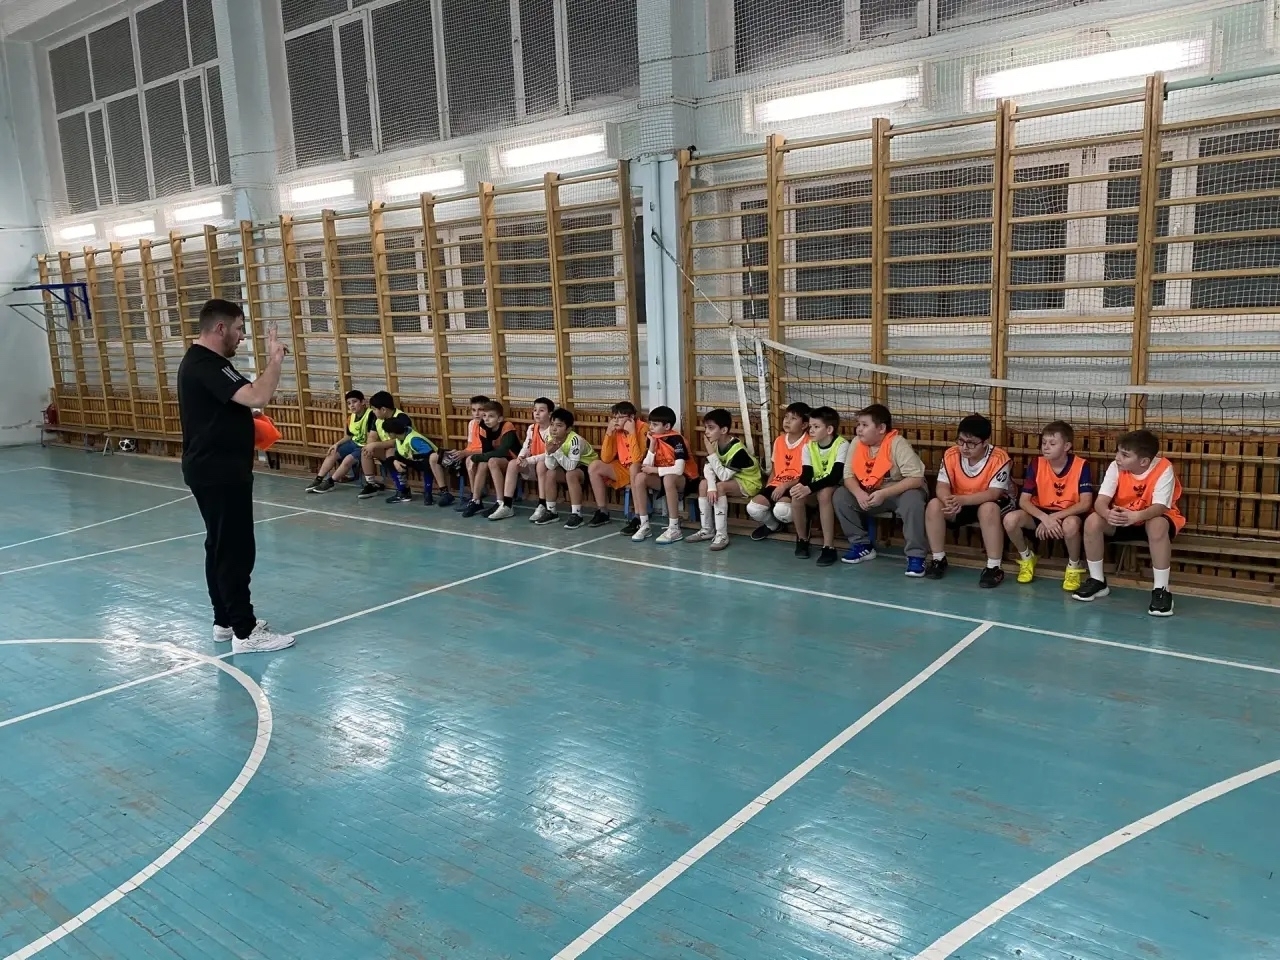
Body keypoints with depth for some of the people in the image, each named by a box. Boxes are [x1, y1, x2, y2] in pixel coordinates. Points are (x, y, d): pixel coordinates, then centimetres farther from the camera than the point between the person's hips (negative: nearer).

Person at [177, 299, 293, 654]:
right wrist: (275, 360, -16)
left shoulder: (201, 361, 15)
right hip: (218, 473, -11)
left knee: (220, 546, 15)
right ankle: (245, 632, -3)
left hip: (215, 469, 11)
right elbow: (257, 397, -30)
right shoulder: (206, 366, -19)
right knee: (235, 550, -8)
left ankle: (225, 621, 25)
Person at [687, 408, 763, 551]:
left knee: (720, 487, -31)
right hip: (731, 479, 8)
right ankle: (707, 530, -4)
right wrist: (711, 487, -31)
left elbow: (724, 476, -32)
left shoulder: (737, 449, -29)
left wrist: (712, 454, -32)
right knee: (704, 484, -13)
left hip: (748, 482, -8)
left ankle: (722, 535, -28)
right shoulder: (715, 443, -6)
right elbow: (708, 468, -13)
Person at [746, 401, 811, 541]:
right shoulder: (779, 441, 11)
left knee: (780, 510, -35)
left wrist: (785, 485, -20)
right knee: (753, 508, -17)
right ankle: (772, 525, 17)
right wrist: (766, 489, 6)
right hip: (776, 485, 6)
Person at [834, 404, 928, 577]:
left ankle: (916, 555, -23)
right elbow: (849, 475, -5)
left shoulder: (898, 444, -24)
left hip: (900, 493, -5)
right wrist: (859, 493, -27)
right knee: (840, 496, -14)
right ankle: (863, 545, 0)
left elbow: (916, 478, -28)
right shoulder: (856, 443, -9)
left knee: (912, 500, -37)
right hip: (871, 495, 5)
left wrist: (884, 494, -34)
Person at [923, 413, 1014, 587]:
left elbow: (994, 493, -30)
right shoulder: (951, 454, -13)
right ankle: (938, 559, -8)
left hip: (991, 503, -4)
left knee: (988, 509, -38)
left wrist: (962, 500, -44)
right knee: (934, 505, -23)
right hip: (959, 503, 4)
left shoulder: (999, 458, -24)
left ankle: (994, 567, -27)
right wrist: (949, 501, -40)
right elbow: (942, 486, -15)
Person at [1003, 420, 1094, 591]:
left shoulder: (1081, 466, -15)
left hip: (1069, 514, -3)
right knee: (1010, 519, -26)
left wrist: (1055, 517, -30)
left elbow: (1086, 504, -20)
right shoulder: (1036, 464, -9)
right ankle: (1026, 557, 6)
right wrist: (1044, 518, -30)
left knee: (1071, 524, -40)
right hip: (1042, 514, 3)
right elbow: (1024, 501, -12)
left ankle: (1074, 567, -8)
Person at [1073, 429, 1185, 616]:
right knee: (1092, 521, -24)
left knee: (1157, 526, -39)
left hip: (1154, 517, -3)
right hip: (1122, 518, 3)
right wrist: (1108, 514, -48)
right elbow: (1100, 501, -23)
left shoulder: (1164, 469, -23)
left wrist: (1136, 516, -54)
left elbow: (1159, 507, -33)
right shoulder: (1115, 467, -15)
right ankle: (1097, 580, -6)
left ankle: (1161, 589, -27)